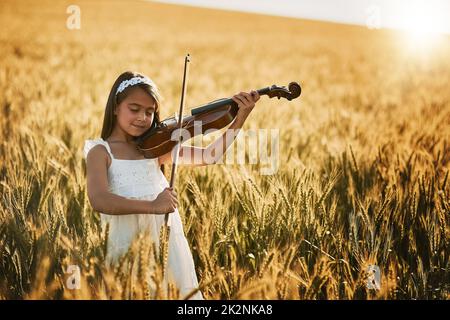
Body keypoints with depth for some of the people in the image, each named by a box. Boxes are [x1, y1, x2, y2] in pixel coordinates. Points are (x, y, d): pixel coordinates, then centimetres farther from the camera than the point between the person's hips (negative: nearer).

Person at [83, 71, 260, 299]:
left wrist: (240, 117, -2)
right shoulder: (101, 151, -1)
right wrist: (151, 206, -29)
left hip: (167, 235, 4)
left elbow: (208, 155, 7)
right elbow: (98, 200, -18)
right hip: (128, 240, -4)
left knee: (182, 289, 3)